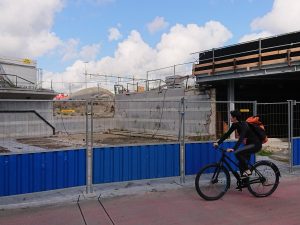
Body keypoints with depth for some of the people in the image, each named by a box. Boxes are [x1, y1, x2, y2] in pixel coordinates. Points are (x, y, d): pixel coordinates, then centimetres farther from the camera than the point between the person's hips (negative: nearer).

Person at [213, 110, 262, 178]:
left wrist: (233, 149, -49)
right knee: (241, 163, 5)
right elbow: (227, 134, 0)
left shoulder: (244, 125, -26)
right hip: (249, 144, 9)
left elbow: (241, 139, -38)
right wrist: (218, 143, -9)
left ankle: (247, 170, -12)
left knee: (237, 153, -28)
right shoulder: (235, 125, -2)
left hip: (255, 144, -9)